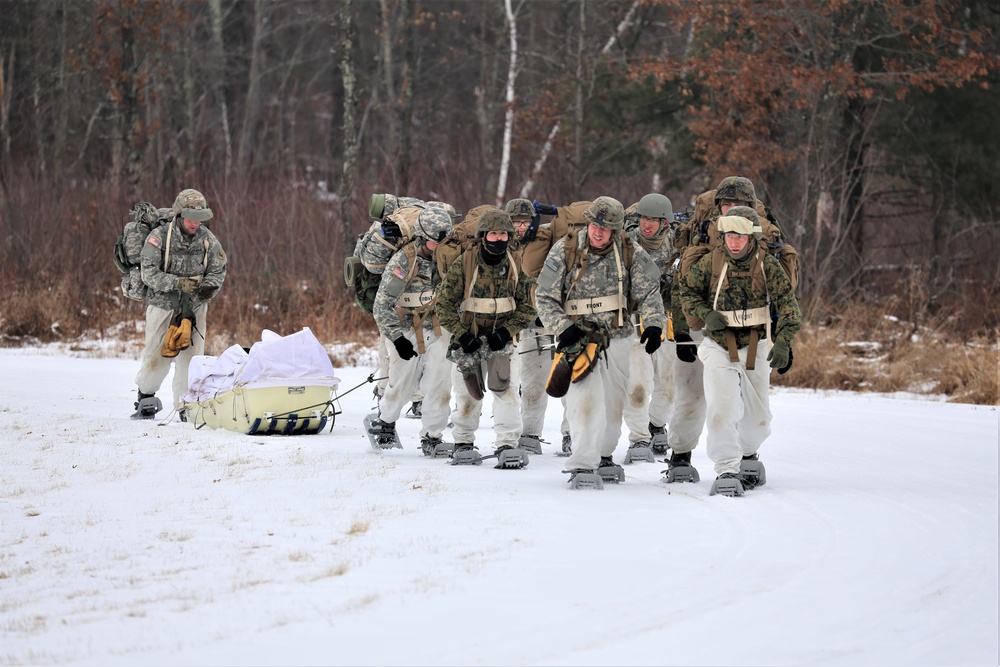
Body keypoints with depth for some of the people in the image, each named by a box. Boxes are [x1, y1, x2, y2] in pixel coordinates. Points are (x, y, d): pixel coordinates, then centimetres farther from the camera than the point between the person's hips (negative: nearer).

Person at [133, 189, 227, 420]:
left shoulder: (207, 240, -4)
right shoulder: (159, 237, -13)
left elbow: (218, 270, 3)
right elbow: (149, 274, -17)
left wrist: (209, 286, -19)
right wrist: (178, 283, -29)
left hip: (194, 307, 2)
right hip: (162, 305, -2)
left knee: (191, 354, -5)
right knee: (157, 355, 3)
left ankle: (186, 407, 2)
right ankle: (145, 395, 27)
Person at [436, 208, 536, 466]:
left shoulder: (515, 267, -3)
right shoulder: (464, 264, -10)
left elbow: (526, 307, 3)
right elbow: (444, 304, -8)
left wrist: (506, 330, -11)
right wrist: (462, 335, -14)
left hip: (500, 340, 1)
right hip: (468, 340, -1)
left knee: (507, 390, -14)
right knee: (468, 395, 6)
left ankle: (507, 445, -11)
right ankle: (463, 443, 26)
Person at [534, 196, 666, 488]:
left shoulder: (630, 253, -3)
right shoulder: (565, 250, -7)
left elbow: (648, 292, -4)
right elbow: (545, 297, -4)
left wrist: (654, 324, -21)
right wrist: (563, 328, -17)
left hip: (618, 337, 3)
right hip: (579, 336, -3)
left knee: (614, 401, 14)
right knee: (586, 398, -18)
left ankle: (602, 455, 34)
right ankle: (582, 466, -18)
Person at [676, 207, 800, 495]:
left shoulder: (767, 264, -9)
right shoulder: (712, 262, -6)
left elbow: (787, 303, -15)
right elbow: (686, 290, 6)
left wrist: (783, 342, -29)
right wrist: (706, 314, -12)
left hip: (756, 348, 1)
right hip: (719, 347, -1)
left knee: (758, 418, 12)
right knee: (721, 408, -18)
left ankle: (747, 454, 40)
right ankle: (726, 471, -14)